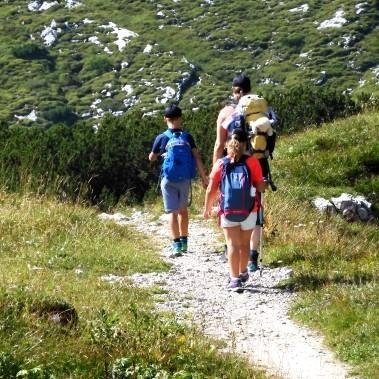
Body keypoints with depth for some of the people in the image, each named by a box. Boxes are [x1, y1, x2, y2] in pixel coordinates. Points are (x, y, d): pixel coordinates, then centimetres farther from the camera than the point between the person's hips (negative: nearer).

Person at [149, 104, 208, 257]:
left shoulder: (161, 138, -4)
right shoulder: (187, 137, -1)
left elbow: (151, 158, 9)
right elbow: (197, 158, -5)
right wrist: (204, 177, 0)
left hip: (169, 179, -2)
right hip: (185, 178, 2)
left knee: (173, 211, -3)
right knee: (183, 209, 19)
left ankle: (176, 245, -13)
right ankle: (184, 242, 25)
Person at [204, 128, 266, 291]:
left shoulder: (220, 164, -5)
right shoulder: (252, 162, -6)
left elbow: (211, 190, -3)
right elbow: (260, 187, -5)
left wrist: (207, 208, 12)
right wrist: (263, 184, 19)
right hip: (248, 211, 1)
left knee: (233, 244, -1)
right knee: (245, 243, 19)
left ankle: (234, 279, -13)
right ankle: (243, 273, 36)